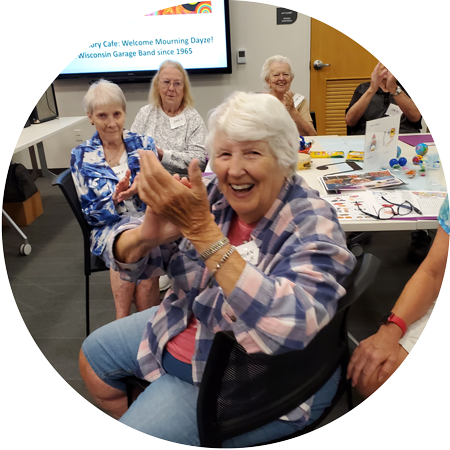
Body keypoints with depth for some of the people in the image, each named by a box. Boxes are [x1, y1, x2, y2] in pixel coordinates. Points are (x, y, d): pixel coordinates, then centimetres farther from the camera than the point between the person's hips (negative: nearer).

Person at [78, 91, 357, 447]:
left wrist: (201, 230, -43)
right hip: (183, 325, 7)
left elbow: (287, 328, -41)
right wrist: (147, 234, -33)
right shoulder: (210, 194, -10)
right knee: (94, 354, 20)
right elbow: (128, 259, -8)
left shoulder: (312, 227, -25)